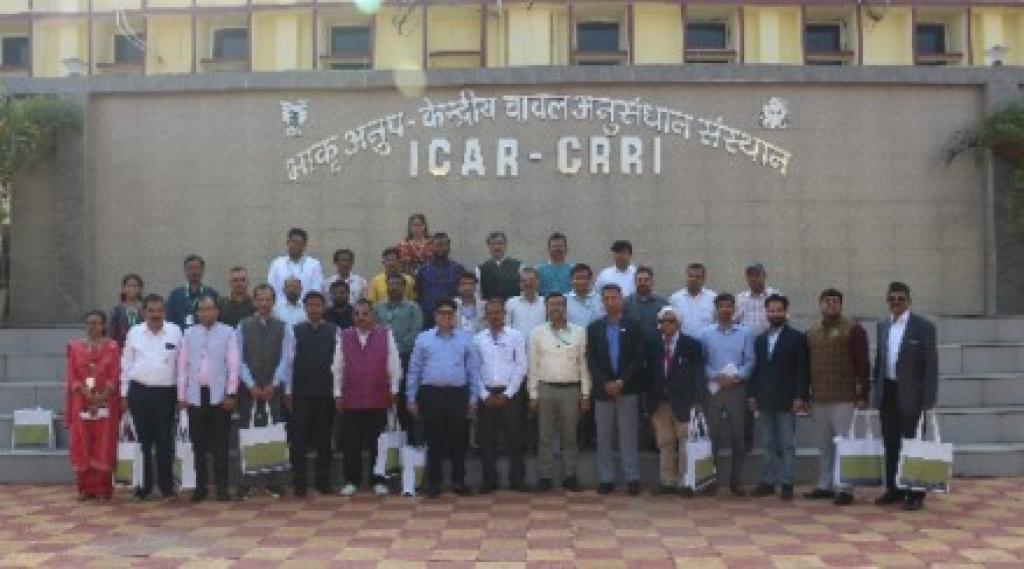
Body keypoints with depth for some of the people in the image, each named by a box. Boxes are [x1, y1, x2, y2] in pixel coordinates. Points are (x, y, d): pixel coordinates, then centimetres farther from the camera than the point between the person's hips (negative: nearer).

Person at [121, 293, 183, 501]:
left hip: (166, 392, -1)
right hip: (139, 391, 1)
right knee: (143, 440, 7)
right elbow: (126, 364, 9)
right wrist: (124, 394, 5)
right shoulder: (134, 332, 5)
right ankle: (144, 486, 16)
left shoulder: (175, 332, 2)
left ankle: (167, 486, 8)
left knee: (165, 441, 1)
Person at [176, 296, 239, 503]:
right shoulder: (189, 334, 9)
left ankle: (221, 487, 6)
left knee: (220, 443, 0)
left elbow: (233, 365, -2)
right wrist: (182, 396, 4)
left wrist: (231, 393, -7)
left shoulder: (228, 333, 1)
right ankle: (200, 487, 15)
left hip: (219, 394, -2)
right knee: (198, 444, 7)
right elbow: (182, 365, 9)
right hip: (195, 395, 2)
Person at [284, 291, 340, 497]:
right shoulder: (296, 331, 4)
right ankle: (299, 482, 9)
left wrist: (337, 392, -3)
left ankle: (323, 481, 15)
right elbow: (289, 361, 3)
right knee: (299, 439, 2)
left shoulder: (333, 331, 3)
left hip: (325, 392, 0)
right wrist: (288, 392, 0)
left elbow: (336, 362, 1)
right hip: (300, 393, 0)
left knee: (324, 438, 6)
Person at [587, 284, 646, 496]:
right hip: (602, 390, 2)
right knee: (604, 436, 5)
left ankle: (632, 478, 5)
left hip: (627, 389, -1)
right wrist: (605, 384, -11)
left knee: (628, 435, 0)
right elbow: (591, 360, 1)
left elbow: (639, 358, -4)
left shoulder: (633, 327, 3)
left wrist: (621, 382, -13)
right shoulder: (594, 328, 7)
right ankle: (606, 479, 10)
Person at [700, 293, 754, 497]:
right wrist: (717, 377, -11)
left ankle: (736, 480, 12)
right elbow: (701, 362, 2)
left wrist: (736, 377, -13)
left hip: (737, 388, 0)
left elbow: (750, 361, 1)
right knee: (713, 435, 0)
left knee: (738, 436, 3)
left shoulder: (744, 333, 5)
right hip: (713, 389, 0)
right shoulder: (706, 334, 5)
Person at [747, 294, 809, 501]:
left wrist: (800, 397, -12)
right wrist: (752, 394, 6)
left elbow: (802, 370, -6)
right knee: (768, 444, 9)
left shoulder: (797, 338, -1)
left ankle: (787, 483, 5)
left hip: (786, 401, -4)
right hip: (764, 401, 5)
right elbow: (756, 369, 14)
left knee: (787, 445, 0)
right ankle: (768, 482, 13)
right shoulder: (760, 340, 14)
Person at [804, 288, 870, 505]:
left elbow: (863, 364, -5)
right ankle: (824, 486, 17)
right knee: (824, 445, 10)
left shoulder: (853, 330, -2)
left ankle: (844, 488, 2)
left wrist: (863, 395, -10)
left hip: (844, 398, -5)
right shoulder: (812, 332, 13)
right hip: (818, 399, 5)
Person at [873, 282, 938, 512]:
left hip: (910, 395, -5)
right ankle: (893, 489, 20)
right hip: (887, 393, 5)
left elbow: (931, 365, -9)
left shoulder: (924, 327, -6)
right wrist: (876, 390, 11)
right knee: (890, 444, 11)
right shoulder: (883, 326, 10)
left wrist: (928, 400, -13)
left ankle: (915, 493, 10)